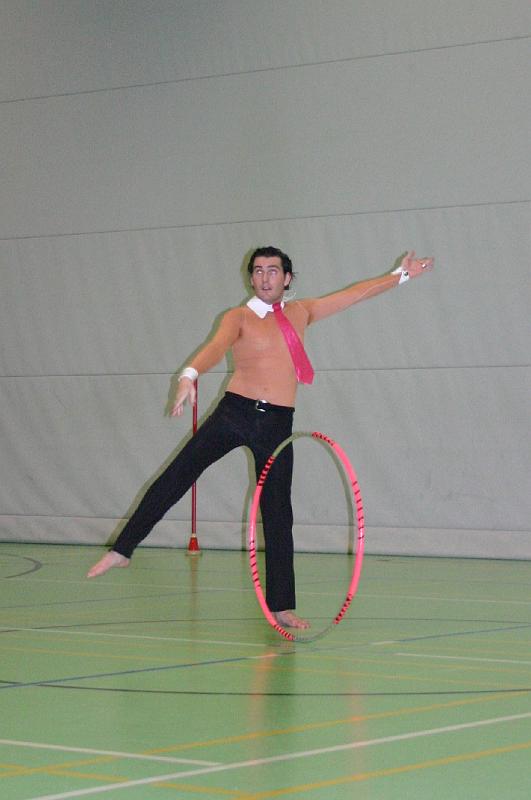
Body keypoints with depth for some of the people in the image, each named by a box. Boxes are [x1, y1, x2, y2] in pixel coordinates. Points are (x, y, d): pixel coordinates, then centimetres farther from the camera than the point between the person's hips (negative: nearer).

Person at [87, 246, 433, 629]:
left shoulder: (301, 312, 15)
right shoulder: (239, 318, 2)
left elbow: (355, 292, 22)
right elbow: (217, 347, -18)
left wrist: (401, 275, 24)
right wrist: (190, 376, -37)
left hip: (277, 424, 2)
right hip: (235, 411, -2)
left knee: (278, 514, 2)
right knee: (176, 476, -11)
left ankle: (281, 606, 7)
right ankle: (122, 550, -5)